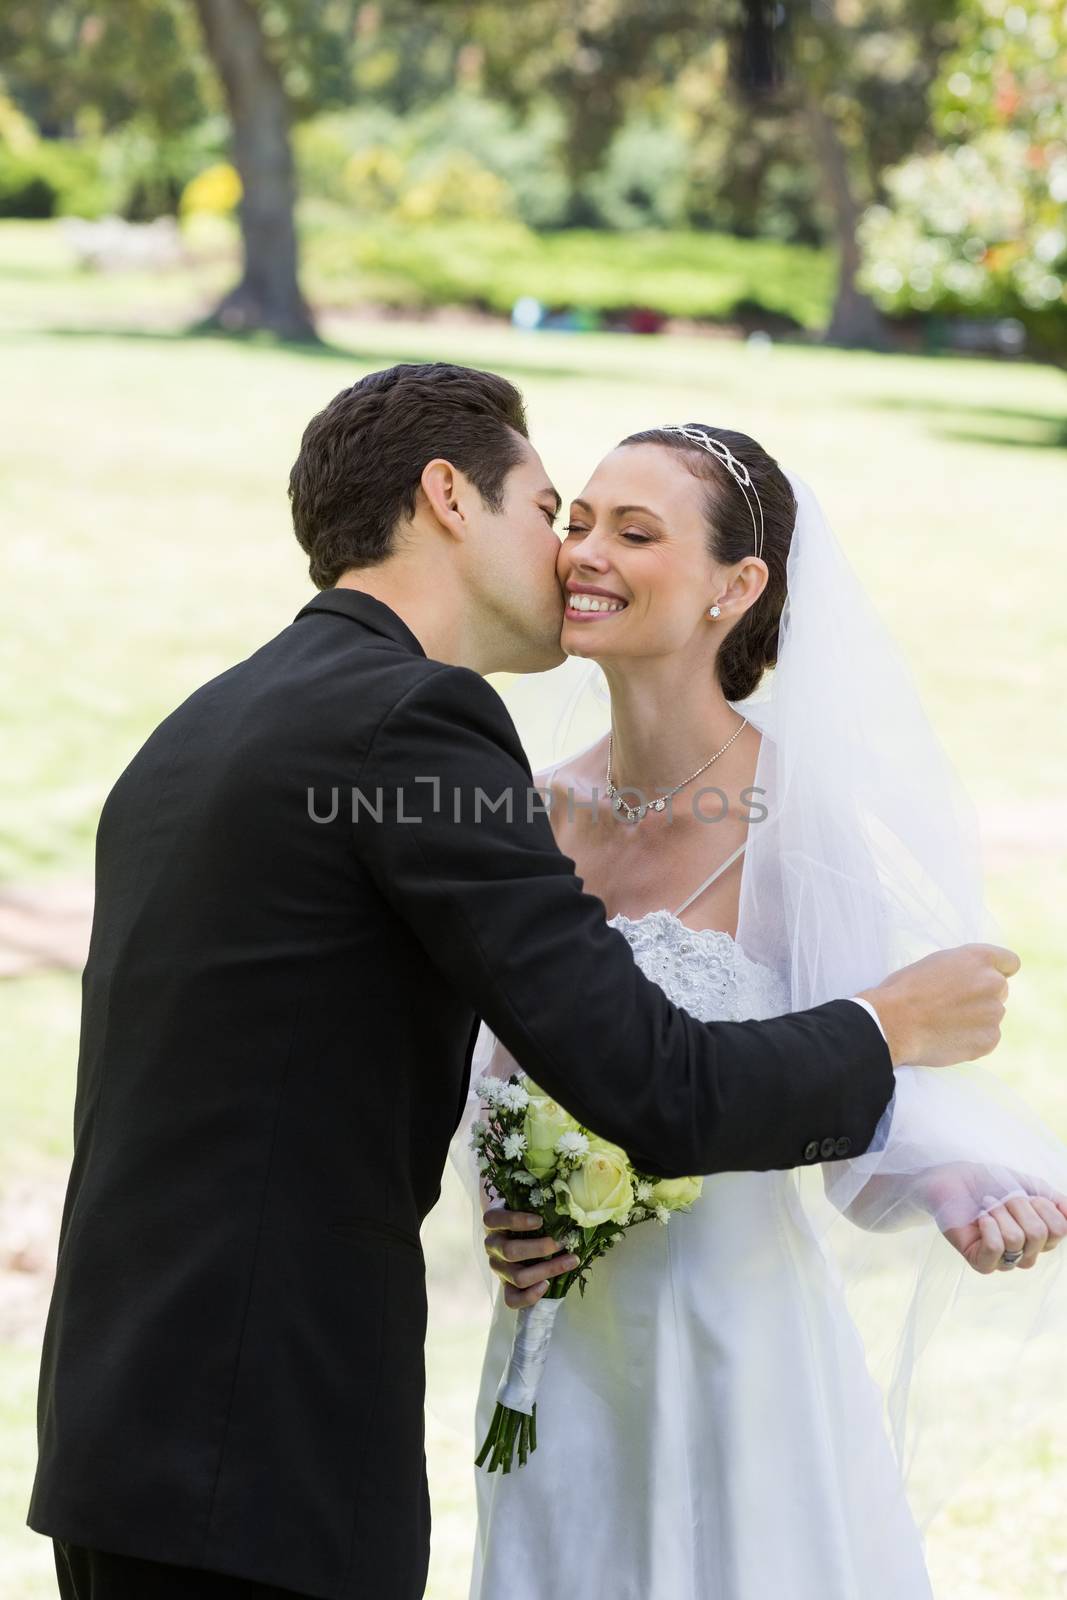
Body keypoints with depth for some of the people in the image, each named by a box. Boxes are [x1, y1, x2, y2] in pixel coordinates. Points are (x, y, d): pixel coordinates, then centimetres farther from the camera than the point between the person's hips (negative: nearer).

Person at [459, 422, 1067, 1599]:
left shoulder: (805, 818, -13)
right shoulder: (538, 814, 2)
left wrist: (962, 1187, -30)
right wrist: (500, 1210, -5)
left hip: (738, 1342, -5)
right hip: (559, 1359, 5)